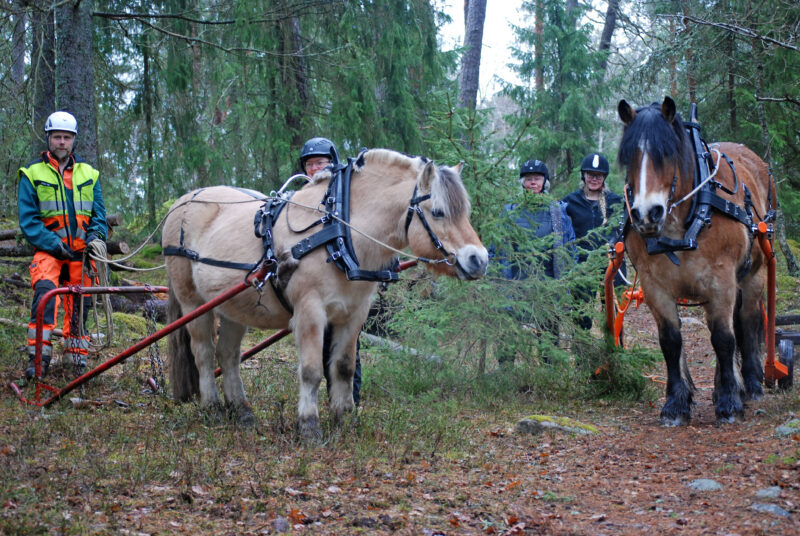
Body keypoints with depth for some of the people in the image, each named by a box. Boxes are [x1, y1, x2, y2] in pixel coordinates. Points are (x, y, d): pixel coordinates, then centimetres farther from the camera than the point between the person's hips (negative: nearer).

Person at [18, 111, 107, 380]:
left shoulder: (89, 174, 12)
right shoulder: (32, 174, 2)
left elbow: (99, 214, 16)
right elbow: (28, 221, -2)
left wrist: (97, 235, -5)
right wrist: (53, 244, -13)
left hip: (81, 250, 3)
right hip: (48, 249, -3)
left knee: (80, 301, 4)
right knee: (45, 290, -25)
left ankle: (78, 357, 17)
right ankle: (38, 356, -25)